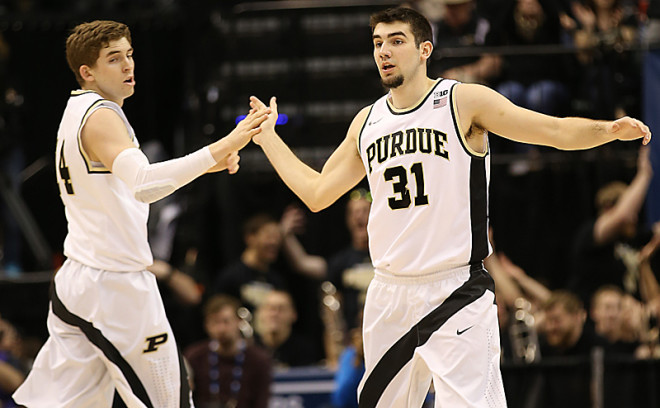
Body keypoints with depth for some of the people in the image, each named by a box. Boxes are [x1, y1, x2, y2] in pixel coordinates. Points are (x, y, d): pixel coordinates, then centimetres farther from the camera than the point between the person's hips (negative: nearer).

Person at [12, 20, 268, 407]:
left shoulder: (78, 111, 15)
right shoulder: (101, 116, -16)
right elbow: (142, 183, -34)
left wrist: (204, 166, 13)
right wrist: (219, 150, -40)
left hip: (74, 284, 9)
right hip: (116, 287, -9)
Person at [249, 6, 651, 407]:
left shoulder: (465, 102, -3)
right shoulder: (367, 122, 13)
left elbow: (559, 131, -9)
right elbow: (317, 192, 22)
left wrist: (608, 130, -28)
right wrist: (268, 136, 24)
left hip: (457, 295, -5)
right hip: (390, 295, 6)